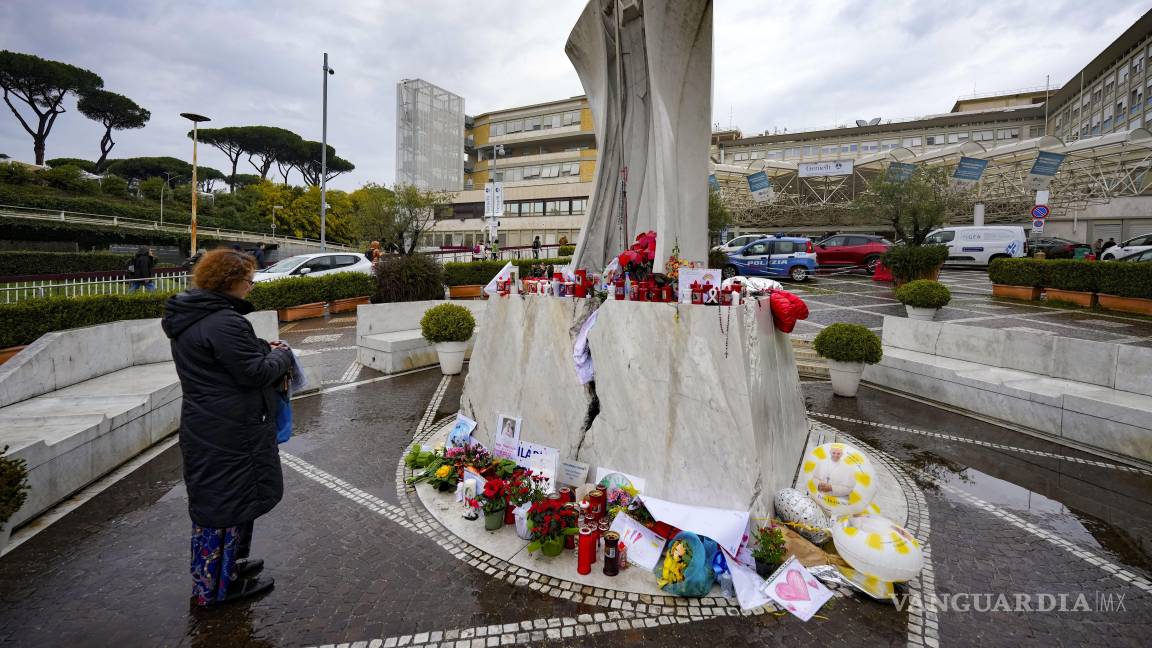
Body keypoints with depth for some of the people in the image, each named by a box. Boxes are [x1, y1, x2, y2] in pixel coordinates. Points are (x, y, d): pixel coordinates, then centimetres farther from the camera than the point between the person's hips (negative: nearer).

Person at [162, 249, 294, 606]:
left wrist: (264, 349, 6)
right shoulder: (223, 322, -24)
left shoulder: (190, 318, 9)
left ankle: (228, 564, 41)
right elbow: (255, 372, -23)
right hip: (229, 432, -11)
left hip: (202, 426, 11)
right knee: (230, 500, 4)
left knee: (212, 497, 22)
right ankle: (220, 584, 18)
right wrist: (282, 355, -6)